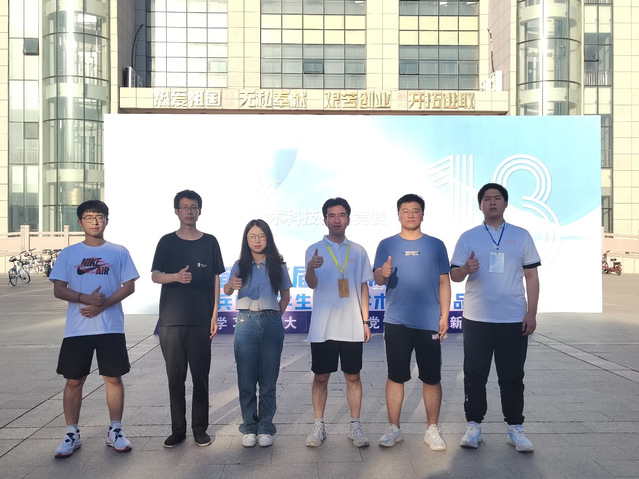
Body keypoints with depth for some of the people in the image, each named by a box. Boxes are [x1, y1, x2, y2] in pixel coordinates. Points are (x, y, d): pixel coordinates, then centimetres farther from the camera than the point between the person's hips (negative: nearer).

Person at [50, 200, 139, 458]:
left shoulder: (119, 252, 4)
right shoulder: (68, 253, 7)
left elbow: (129, 286, 0)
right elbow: (58, 289, 2)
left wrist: (103, 305, -14)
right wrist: (86, 298, -16)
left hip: (111, 328, -1)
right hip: (76, 329, 1)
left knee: (113, 378, 3)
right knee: (74, 380, 6)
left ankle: (115, 432, 17)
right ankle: (72, 434, 21)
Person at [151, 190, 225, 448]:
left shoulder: (209, 242, 6)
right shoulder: (167, 242, 6)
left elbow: (215, 279, 6)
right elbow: (155, 276, 1)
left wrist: (214, 315, 1)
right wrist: (176, 276, -21)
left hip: (201, 320, 0)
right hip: (171, 320, 1)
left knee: (200, 376, 4)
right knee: (175, 377, 7)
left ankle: (200, 429, 17)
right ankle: (177, 429, 19)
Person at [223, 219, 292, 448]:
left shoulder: (278, 265, 6)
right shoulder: (240, 266, 5)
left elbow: (285, 294, 13)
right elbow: (227, 290, -11)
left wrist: (276, 316, 2)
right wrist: (231, 285, -33)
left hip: (271, 323, 0)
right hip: (246, 323, 0)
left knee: (268, 381, 4)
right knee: (246, 380, 3)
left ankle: (265, 428, 14)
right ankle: (249, 428, 14)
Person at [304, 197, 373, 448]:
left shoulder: (358, 251, 7)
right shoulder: (314, 250, -1)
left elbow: (363, 287, 11)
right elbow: (312, 284, -15)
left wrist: (365, 321, 5)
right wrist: (310, 268, -38)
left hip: (352, 327, 2)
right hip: (322, 328, -1)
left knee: (353, 377, 9)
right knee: (320, 377, 7)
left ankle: (355, 426, 20)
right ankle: (319, 426, 20)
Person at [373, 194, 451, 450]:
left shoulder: (436, 245, 6)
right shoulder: (387, 245, 4)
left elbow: (444, 282, 7)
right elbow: (377, 279, -4)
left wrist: (445, 316, 0)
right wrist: (383, 273, -28)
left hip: (429, 322, 1)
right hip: (396, 322, 0)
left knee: (432, 378, 6)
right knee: (395, 376, 6)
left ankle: (432, 429, 20)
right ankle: (393, 428, 18)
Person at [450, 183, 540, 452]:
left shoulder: (521, 236, 6)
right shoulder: (468, 237, 4)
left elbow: (531, 276, 5)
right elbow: (454, 275, 4)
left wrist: (532, 313, -2)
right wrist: (466, 269, -20)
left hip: (514, 319, 0)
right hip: (476, 319, 0)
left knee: (512, 377, 8)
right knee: (474, 375, 5)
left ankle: (515, 428, 21)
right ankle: (474, 426, 17)